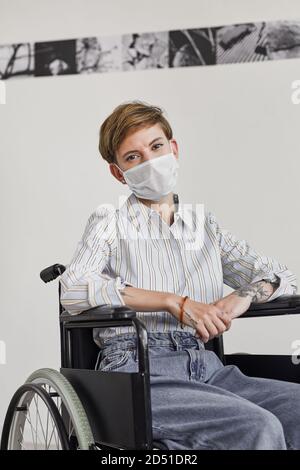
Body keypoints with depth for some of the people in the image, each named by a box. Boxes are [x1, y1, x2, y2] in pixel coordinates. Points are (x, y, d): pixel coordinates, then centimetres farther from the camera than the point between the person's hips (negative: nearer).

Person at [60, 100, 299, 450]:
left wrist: (244, 297, -6)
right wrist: (175, 302, -14)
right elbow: (73, 290, -10)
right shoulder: (109, 222, 9)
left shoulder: (204, 224, 21)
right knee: (258, 429, -28)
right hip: (139, 370, -4)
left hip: (205, 366, 5)